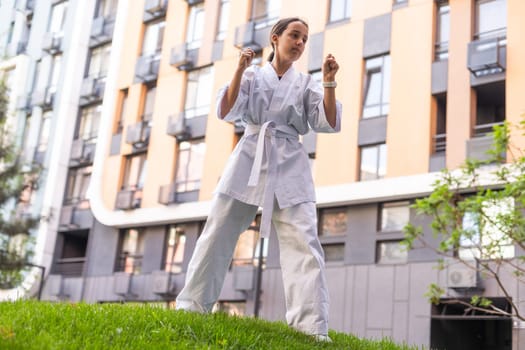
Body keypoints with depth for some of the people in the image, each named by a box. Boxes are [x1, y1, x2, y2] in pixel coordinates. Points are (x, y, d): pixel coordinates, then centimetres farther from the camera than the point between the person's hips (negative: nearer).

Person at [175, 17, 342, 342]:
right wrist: (241, 70, -12)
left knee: (303, 244, -12)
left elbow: (328, 123, 1)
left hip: (290, 168, 0)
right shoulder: (253, 74, 11)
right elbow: (226, 112, -3)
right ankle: (190, 307, 15)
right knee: (218, 235, 2)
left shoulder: (306, 83, 12)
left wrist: (329, 83, -11)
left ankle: (312, 328, -15)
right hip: (249, 160, 0)